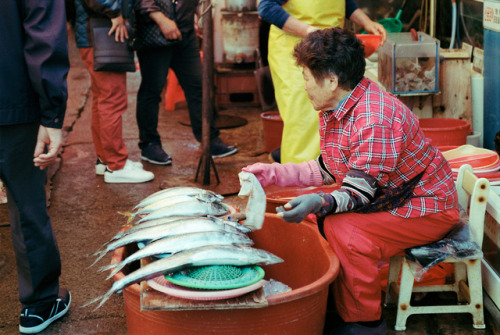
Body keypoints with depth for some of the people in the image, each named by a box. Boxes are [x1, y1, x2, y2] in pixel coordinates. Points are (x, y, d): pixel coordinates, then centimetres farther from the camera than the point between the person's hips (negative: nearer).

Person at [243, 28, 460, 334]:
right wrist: (275, 173, 5)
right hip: (386, 198, 10)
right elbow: (329, 170, 10)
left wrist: (319, 202, -47)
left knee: (343, 230, -28)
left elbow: (360, 192, -30)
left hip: (427, 209, -10)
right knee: (314, 217, 0)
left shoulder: (376, 120, -30)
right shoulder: (335, 107, 1)